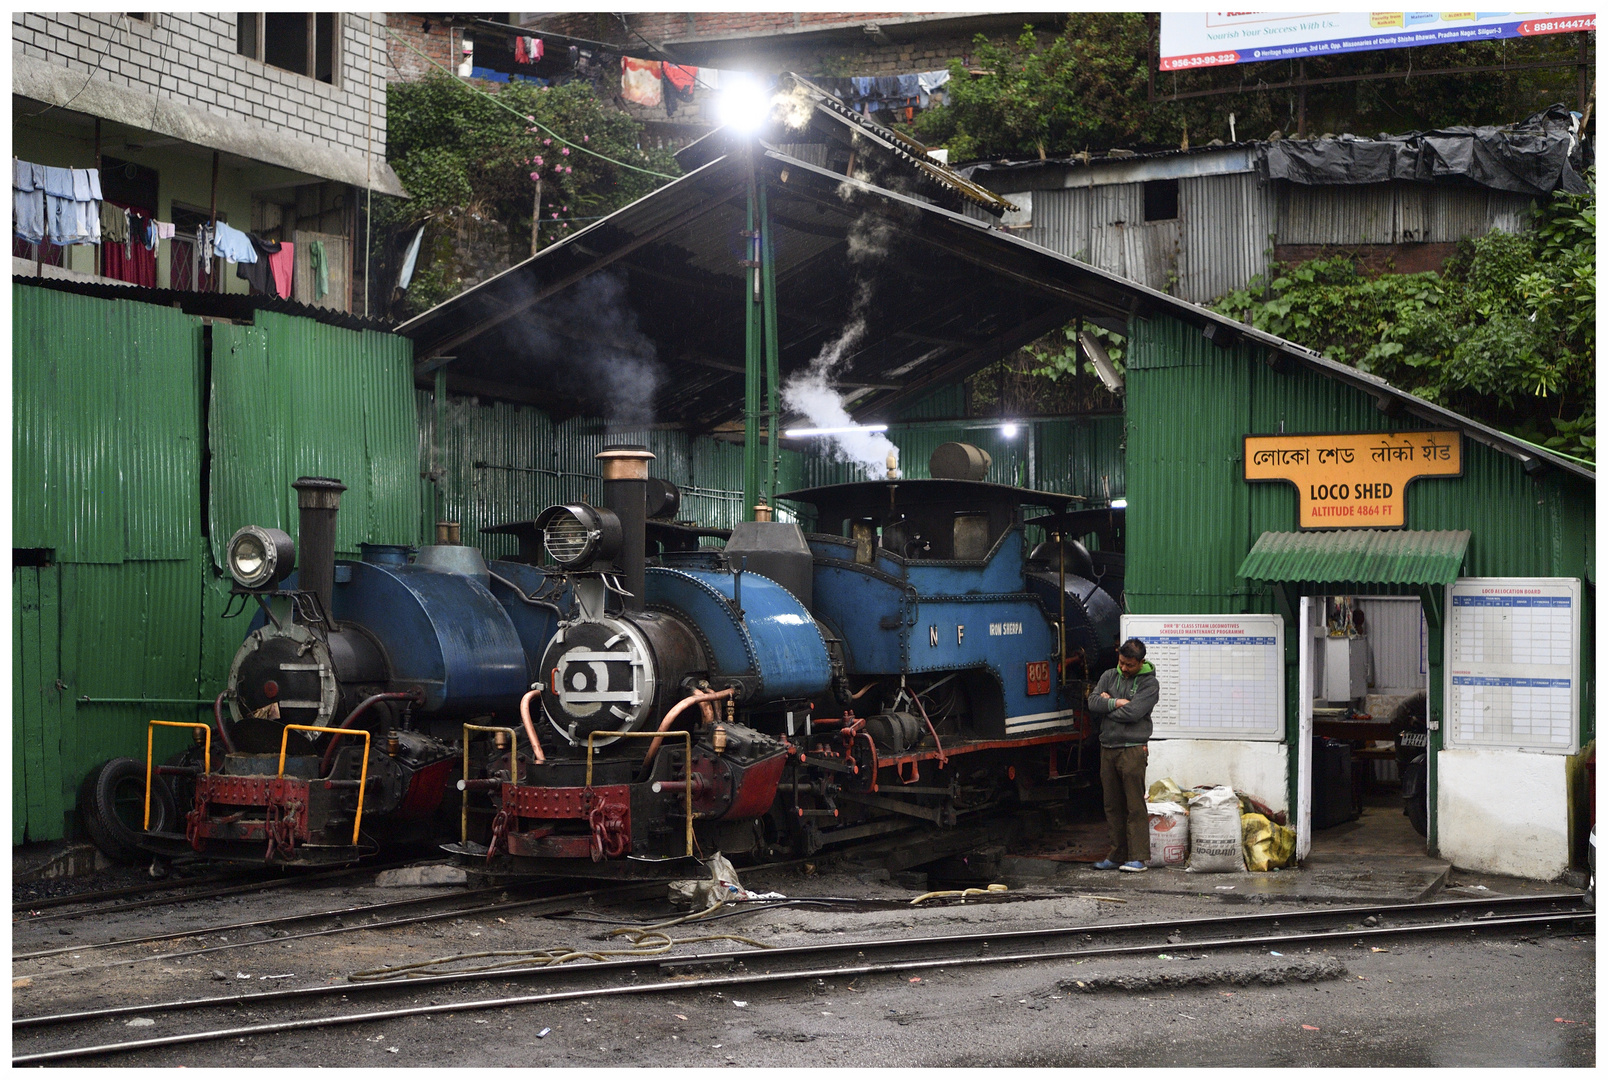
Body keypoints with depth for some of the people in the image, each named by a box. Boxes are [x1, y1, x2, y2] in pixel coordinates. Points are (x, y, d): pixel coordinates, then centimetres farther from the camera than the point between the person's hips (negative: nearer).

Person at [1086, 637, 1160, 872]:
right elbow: (1093, 702, 1)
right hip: (1107, 749, 5)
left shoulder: (1149, 683, -3)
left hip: (1133, 750, -5)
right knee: (1113, 806, 9)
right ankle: (1117, 856, 14)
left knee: (1135, 806, -6)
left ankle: (1138, 858, -4)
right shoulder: (1109, 676, 13)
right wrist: (1116, 703, -11)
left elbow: (1132, 713, -16)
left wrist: (1107, 704, -4)